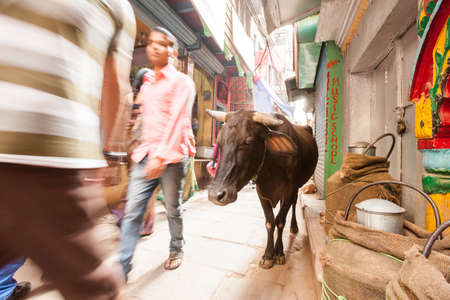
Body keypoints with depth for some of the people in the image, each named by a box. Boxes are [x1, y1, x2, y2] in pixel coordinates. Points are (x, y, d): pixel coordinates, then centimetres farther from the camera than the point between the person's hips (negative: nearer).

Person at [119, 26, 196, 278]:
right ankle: (122, 267, 15)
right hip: (145, 154, 6)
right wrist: (145, 151, 16)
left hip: (171, 156, -5)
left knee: (173, 209, 9)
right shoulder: (147, 82, 20)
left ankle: (176, 250, 33)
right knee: (132, 211, 3)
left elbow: (177, 120, -14)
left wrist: (161, 156, -22)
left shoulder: (182, 82, -1)